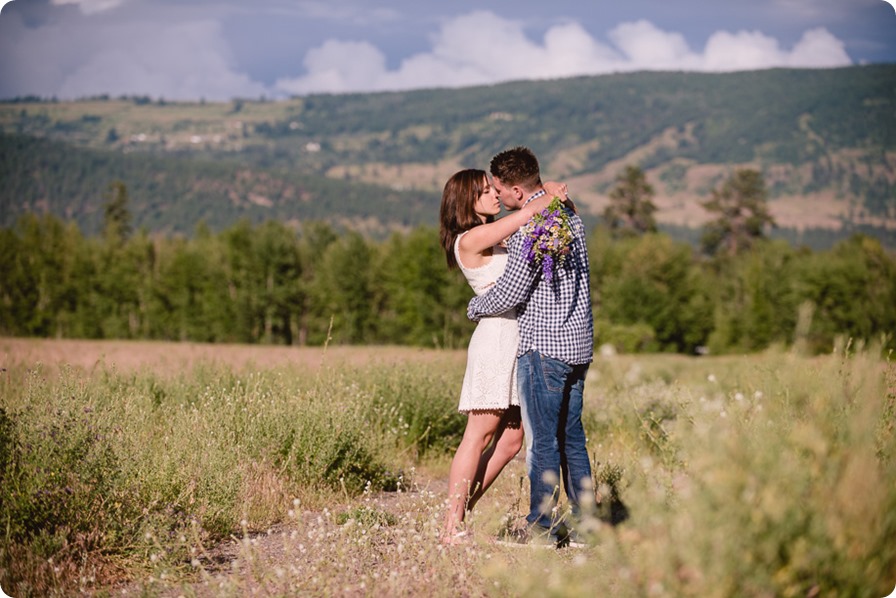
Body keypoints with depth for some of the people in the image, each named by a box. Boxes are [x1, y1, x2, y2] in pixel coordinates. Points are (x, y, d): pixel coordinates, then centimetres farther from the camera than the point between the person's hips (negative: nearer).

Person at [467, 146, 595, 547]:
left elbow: (509, 294, -14)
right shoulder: (569, 215, 12)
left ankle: (542, 528, 3)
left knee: (541, 440, -2)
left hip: (543, 345, -9)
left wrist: (475, 307, 4)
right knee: (571, 437, 13)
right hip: (578, 342, 9)